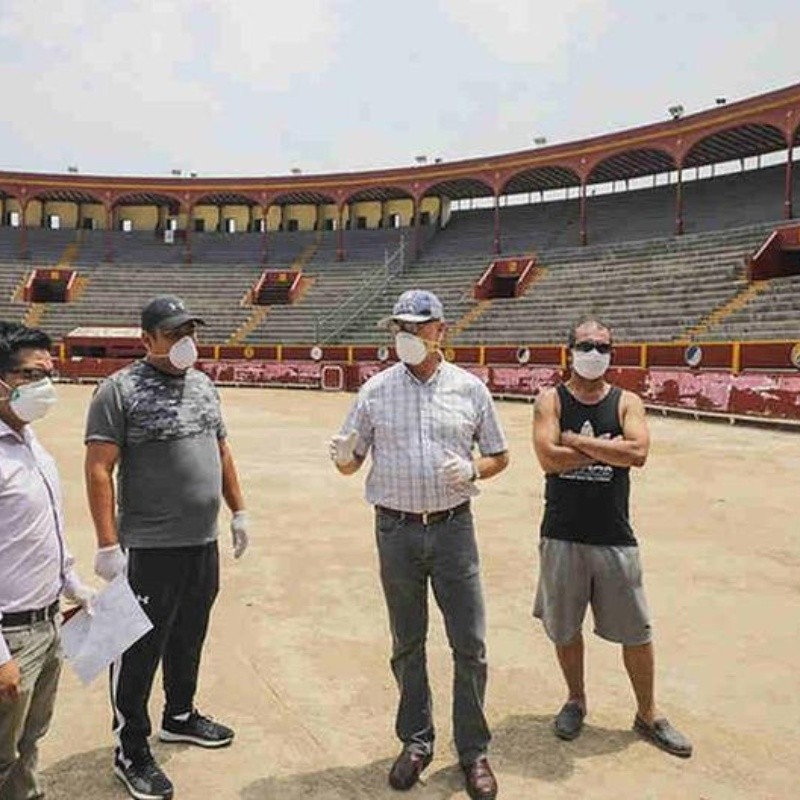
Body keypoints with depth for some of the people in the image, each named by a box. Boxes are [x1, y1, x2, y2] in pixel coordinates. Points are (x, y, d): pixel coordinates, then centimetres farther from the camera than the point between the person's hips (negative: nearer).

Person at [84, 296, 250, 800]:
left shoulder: (204, 384, 10)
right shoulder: (121, 390, -12)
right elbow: (99, 469, -15)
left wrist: (239, 512, 16)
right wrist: (108, 545, -18)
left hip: (203, 542, 7)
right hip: (150, 549, -7)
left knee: (189, 638, 21)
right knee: (139, 650, 5)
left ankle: (180, 716, 42)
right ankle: (131, 751, 23)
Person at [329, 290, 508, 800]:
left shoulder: (470, 389, 1)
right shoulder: (375, 391, 1)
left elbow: (499, 456, 8)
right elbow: (350, 462, 4)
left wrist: (472, 470, -13)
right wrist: (344, 456, -19)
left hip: (453, 527, 0)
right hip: (396, 530, 1)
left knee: (470, 646, 5)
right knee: (407, 645, 14)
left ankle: (473, 750, 25)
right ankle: (416, 742, 32)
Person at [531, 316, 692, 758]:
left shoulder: (627, 402, 2)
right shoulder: (551, 400, -2)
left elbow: (638, 453, -17)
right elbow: (549, 457, -18)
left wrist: (577, 440, -16)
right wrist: (607, 449, -12)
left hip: (614, 536, 1)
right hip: (562, 535, -1)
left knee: (636, 631, 11)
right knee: (564, 627, 14)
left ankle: (647, 715, 32)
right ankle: (576, 700, 38)